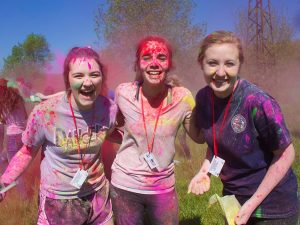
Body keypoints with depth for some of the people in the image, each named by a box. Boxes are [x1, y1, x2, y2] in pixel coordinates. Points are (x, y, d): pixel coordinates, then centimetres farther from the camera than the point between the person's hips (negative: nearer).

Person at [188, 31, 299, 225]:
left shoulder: (258, 103, -27)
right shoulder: (203, 98, -10)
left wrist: (252, 203, -16)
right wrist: (205, 170, -9)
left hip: (273, 206, -5)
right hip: (232, 198, 5)